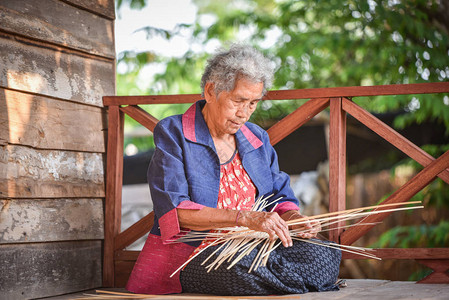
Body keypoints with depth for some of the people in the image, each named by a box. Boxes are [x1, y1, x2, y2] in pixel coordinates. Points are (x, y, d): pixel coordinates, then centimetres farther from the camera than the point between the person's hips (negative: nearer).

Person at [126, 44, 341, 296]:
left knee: (326, 256, -21)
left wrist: (294, 218, -10)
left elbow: (280, 198, 16)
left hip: (250, 251, 5)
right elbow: (174, 210, -17)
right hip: (186, 255, -5)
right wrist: (244, 217, -28)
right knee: (242, 268, -39)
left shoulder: (258, 139, 16)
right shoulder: (172, 133, -4)